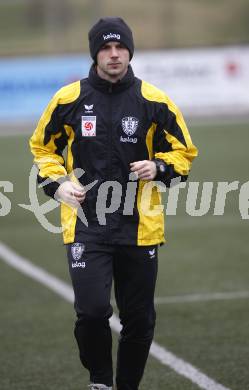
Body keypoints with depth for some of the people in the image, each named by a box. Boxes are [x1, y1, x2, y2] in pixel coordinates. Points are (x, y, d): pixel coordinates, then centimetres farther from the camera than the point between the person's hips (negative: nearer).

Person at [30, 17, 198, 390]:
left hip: (139, 228, 1)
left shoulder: (154, 101, -1)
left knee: (139, 319, 8)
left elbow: (183, 151, 9)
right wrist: (58, 183, -3)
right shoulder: (69, 99, 0)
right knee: (92, 310, -15)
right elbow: (42, 146, 14)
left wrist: (158, 168, -11)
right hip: (85, 227, -1)